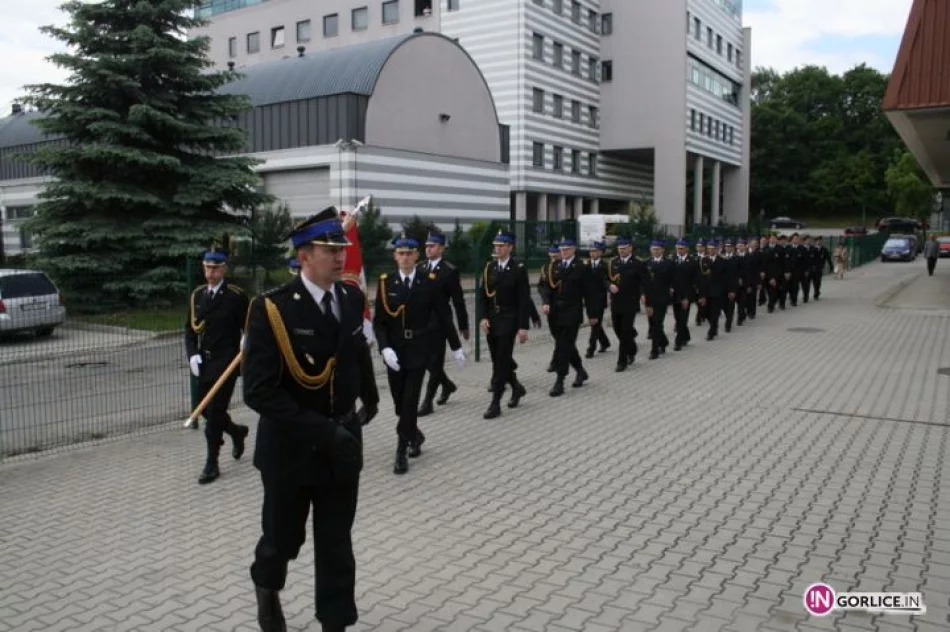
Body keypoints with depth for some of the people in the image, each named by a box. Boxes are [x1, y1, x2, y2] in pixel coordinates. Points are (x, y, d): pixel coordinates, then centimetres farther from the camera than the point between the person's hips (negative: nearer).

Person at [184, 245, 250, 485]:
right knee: (206, 409, 13)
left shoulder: (237, 295, -7)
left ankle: (212, 464, 6)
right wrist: (192, 354, -2)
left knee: (215, 411, -6)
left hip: (226, 362, -6)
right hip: (204, 363, 6)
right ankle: (236, 431, 41)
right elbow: (190, 329, 11)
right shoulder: (197, 294, 9)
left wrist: (247, 341, -24)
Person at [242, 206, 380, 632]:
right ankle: (266, 586, 50)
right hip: (291, 447, -3)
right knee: (283, 537, 17)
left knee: (337, 543, 12)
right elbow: (259, 391, -23)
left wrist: (370, 396, 27)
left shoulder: (351, 298, -2)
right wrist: (322, 431, -28)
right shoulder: (271, 309, -19)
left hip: (343, 443, 4)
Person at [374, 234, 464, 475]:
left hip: (419, 349, -2)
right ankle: (414, 435, 37)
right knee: (400, 401, 9)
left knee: (410, 400, -6)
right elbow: (379, 322, -3)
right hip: (394, 350, 2)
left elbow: (444, 316, 2)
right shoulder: (386, 282, -1)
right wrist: (385, 348, -16)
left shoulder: (430, 282, -3)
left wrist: (456, 346, 4)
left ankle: (402, 451, 3)